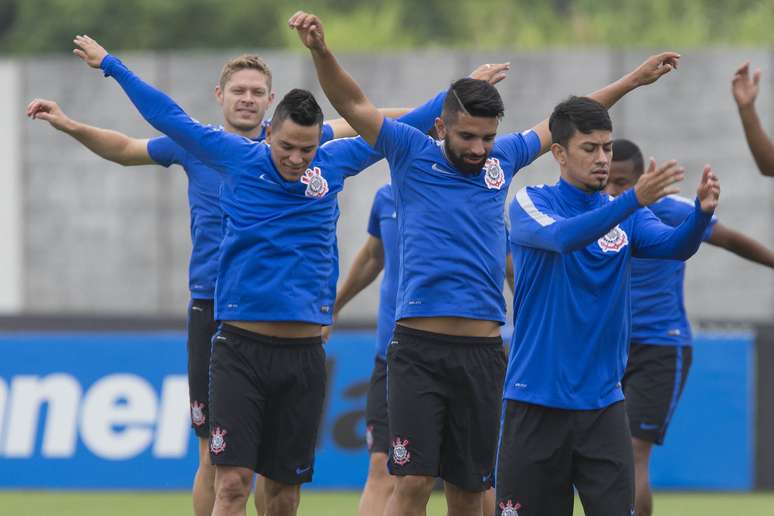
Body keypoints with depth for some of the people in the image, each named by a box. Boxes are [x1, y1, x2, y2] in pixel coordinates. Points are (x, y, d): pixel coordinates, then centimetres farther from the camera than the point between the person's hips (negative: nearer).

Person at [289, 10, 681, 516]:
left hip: (482, 354, 4)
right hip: (420, 348, -4)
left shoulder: (502, 158, 12)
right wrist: (321, 51, -24)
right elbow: (352, 102, -7)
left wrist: (635, 79, 32)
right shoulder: (413, 153, 2)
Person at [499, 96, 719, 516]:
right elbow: (563, 236, -25)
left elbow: (674, 245, -12)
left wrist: (702, 212, -34)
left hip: (602, 402, 3)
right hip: (535, 400, -3)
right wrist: (635, 198, -39)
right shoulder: (530, 204, -4)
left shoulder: (628, 217, 7)